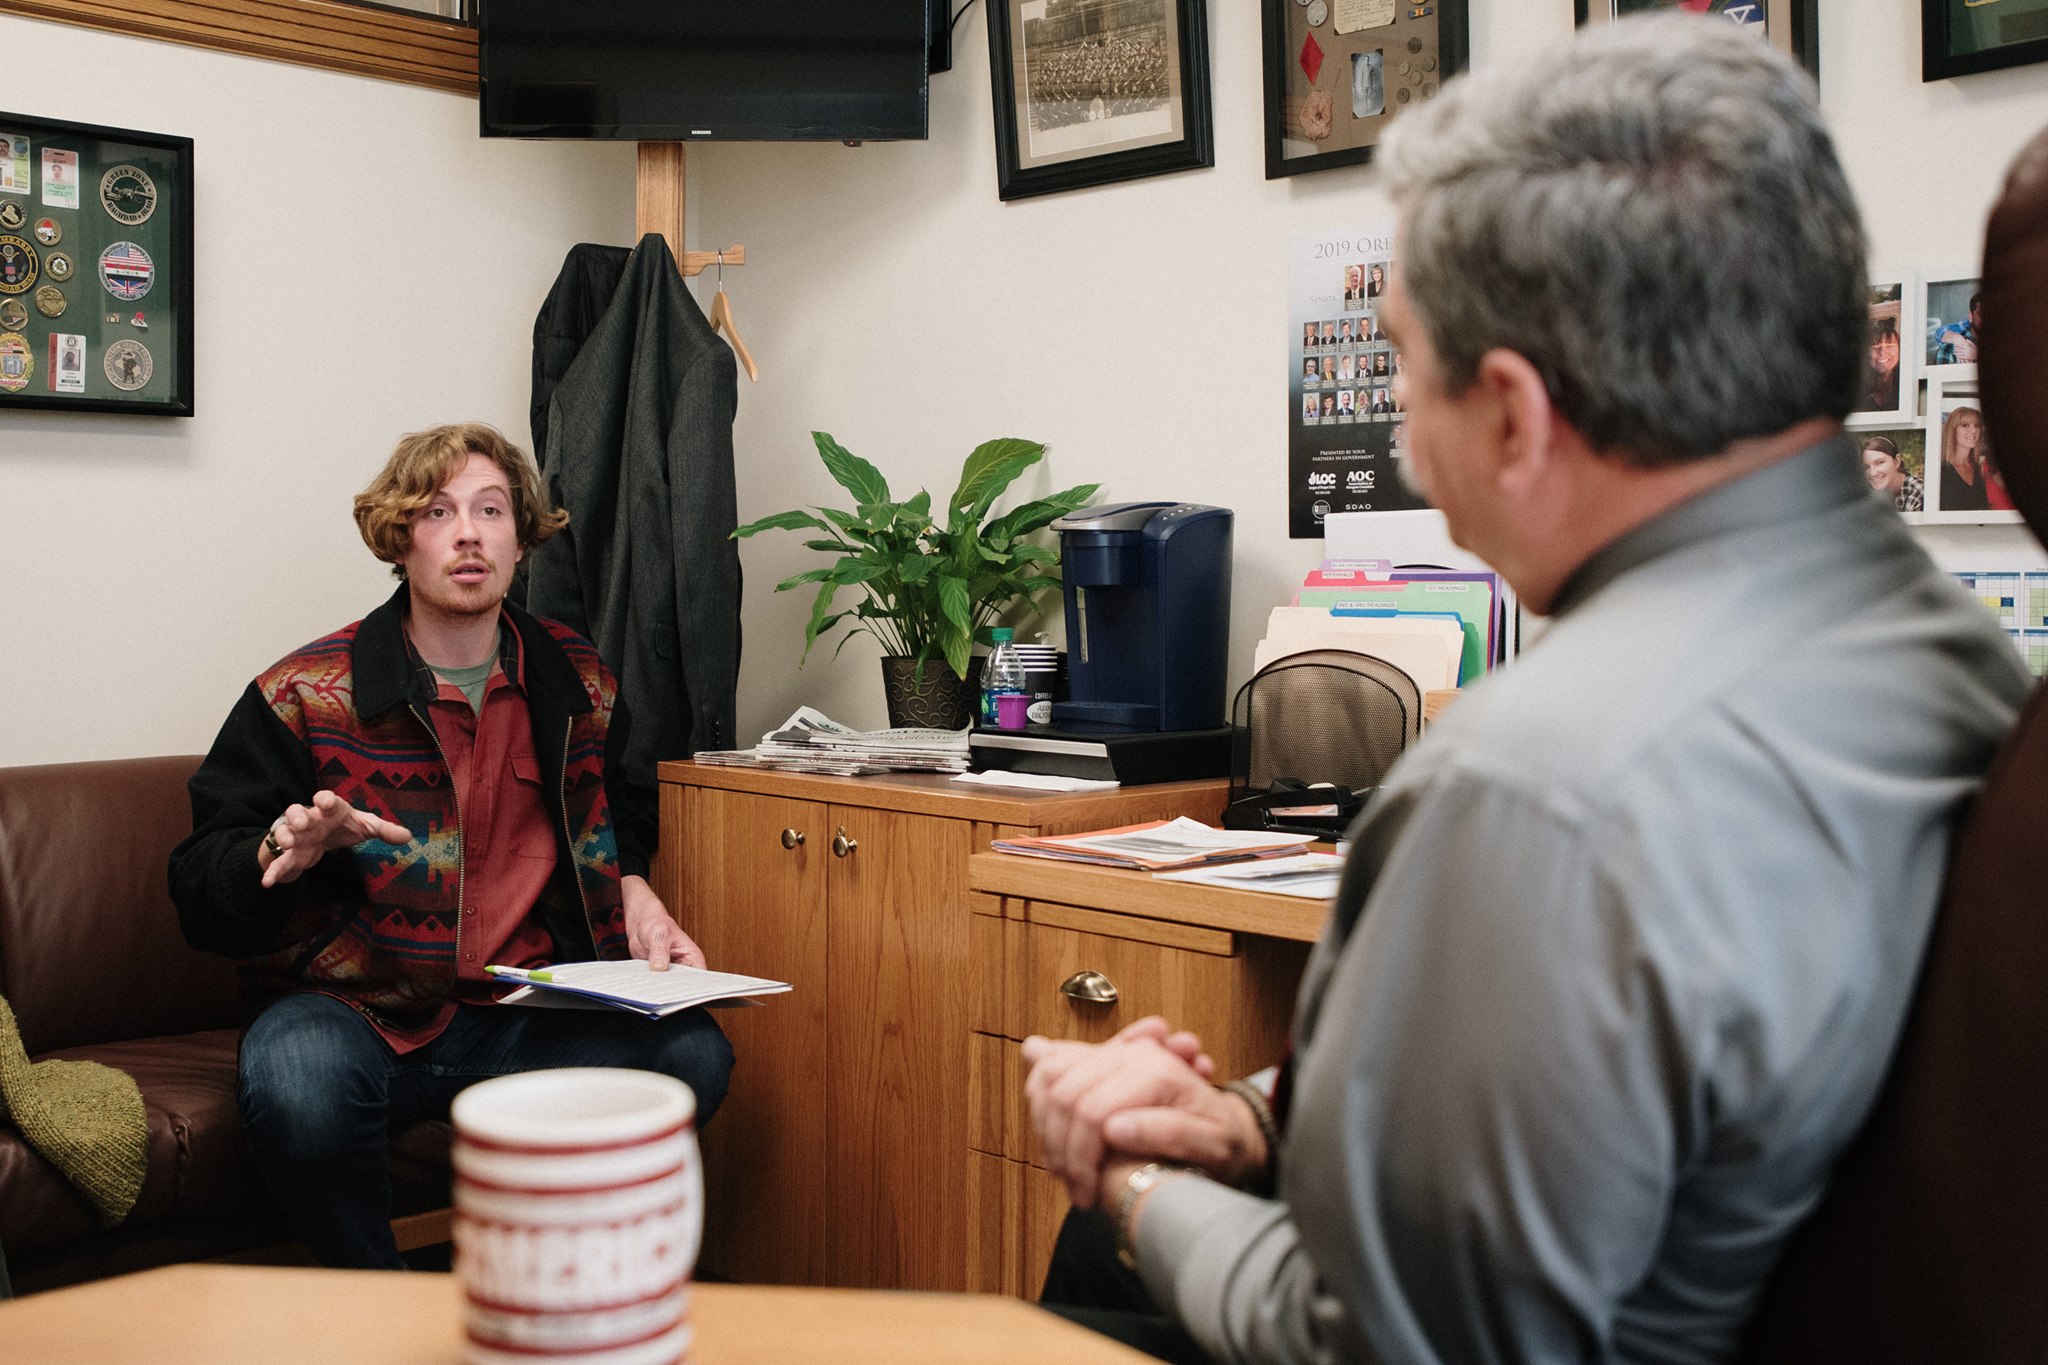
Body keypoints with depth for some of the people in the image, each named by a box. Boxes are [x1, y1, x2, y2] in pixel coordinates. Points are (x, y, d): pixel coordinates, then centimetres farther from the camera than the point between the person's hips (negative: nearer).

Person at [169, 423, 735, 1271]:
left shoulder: (575, 682, 11)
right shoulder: (304, 694, 0)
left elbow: (615, 810, 31)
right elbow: (200, 885, 0)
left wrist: (635, 895, 10)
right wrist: (283, 855, -23)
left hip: (530, 1010, 3)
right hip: (356, 1009, -3)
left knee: (692, 1055, -24)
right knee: (298, 1090, -37)